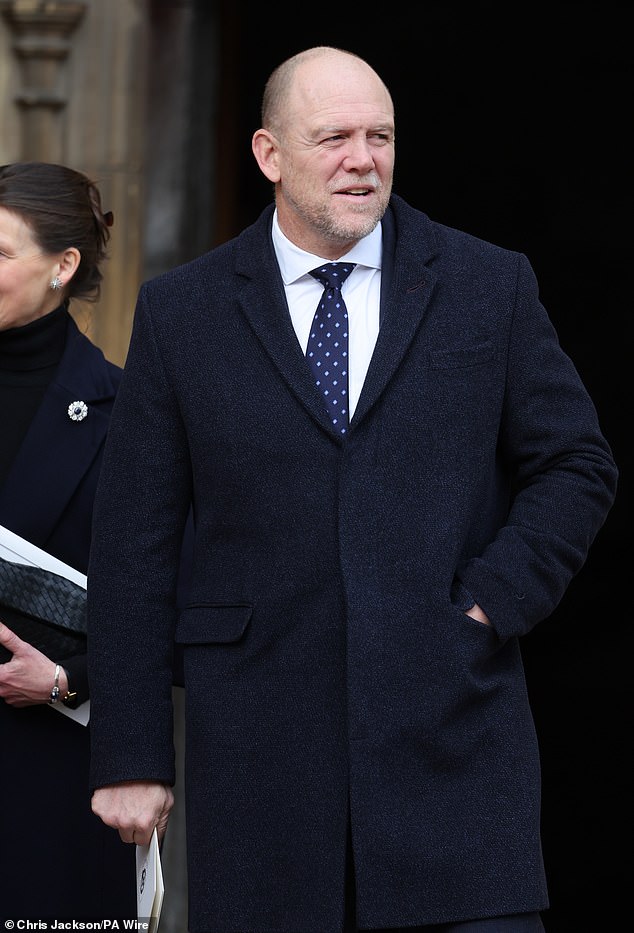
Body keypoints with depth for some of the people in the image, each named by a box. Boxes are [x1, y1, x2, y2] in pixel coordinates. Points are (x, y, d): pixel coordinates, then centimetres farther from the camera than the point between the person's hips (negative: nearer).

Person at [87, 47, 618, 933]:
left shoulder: (490, 286, 7)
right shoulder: (181, 313, 6)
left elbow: (579, 464, 12)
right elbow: (133, 550, 5)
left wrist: (493, 603, -4)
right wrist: (131, 759, 1)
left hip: (451, 732, 0)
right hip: (258, 751, 0)